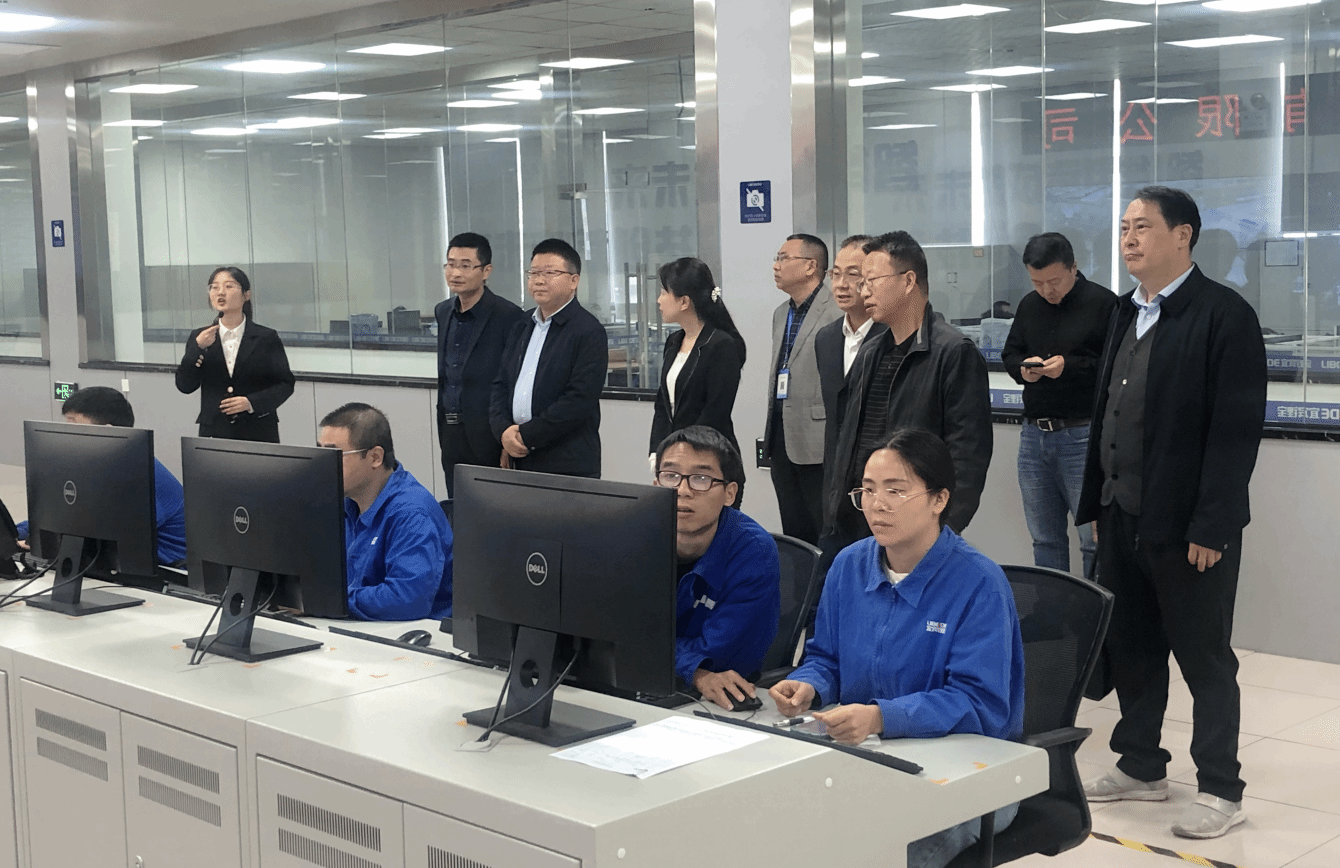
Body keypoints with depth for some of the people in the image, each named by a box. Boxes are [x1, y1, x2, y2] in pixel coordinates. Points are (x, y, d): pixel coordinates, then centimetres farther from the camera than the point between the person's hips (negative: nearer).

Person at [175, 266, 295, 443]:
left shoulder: (266, 338, 1)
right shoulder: (199, 337, 8)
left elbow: (285, 384, 0)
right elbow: (184, 386, 1)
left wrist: (252, 402, -14)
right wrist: (197, 348, -11)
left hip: (259, 432, -2)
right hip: (214, 432, 2)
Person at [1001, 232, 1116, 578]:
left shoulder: (1102, 303, -7)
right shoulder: (1029, 305, 12)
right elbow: (1009, 354, 19)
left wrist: (1070, 366, -20)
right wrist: (1023, 368, -2)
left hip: (1082, 434, -6)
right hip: (1034, 433, 6)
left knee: (1093, 538, -3)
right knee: (1045, 539, 14)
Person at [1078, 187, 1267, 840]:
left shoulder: (1224, 315, -11)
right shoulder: (1127, 313, 12)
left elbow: (1237, 429, -16)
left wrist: (1211, 526, -19)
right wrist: (1096, 500, 11)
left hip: (1187, 526, -7)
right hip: (1123, 517, 7)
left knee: (1204, 658, 4)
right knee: (1129, 647, 14)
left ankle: (1220, 790, 17)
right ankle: (1140, 767, 29)